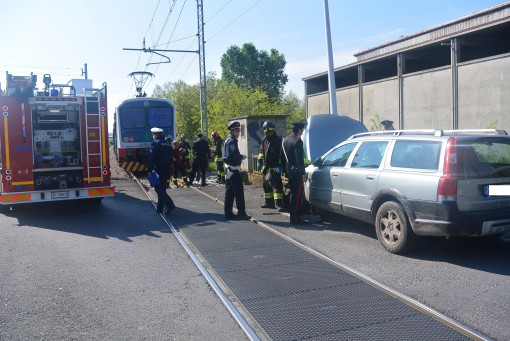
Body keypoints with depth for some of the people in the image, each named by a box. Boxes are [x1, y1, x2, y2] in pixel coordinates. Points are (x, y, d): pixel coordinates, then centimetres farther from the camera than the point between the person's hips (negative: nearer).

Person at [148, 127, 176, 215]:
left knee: (159, 189, -5)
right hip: (167, 170, 8)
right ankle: (160, 208, 19)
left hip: (158, 170, -8)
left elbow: (151, 158, -16)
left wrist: (150, 170, -13)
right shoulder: (168, 144, 13)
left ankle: (170, 205, -19)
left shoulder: (155, 143, -11)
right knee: (162, 189, 15)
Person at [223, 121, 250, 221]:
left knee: (230, 193, 11)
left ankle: (228, 213, 16)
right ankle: (241, 213, -6)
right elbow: (231, 156, -23)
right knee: (239, 192, -7)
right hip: (233, 170, -10)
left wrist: (240, 157, 8)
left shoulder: (229, 140, 17)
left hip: (229, 170, 10)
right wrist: (241, 157, -11)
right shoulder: (231, 141, -14)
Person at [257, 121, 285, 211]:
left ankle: (279, 204, -15)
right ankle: (269, 203, 27)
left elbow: (281, 154, -13)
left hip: (274, 168, -8)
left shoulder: (278, 140, -9)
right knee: (266, 185, 15)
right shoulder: (264, 140, 13)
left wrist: (280, 165, -19)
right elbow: (261, 151, 23)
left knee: (276, 186, -13)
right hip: (266, 167, 8)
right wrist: (259, 161, 16)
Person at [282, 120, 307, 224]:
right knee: (297, 195, -4)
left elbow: (283, 156, 16)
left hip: (289, 171, 9)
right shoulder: (298, 141, -16)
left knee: (293, 194, 17)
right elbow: (299, 159, -19)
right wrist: (303, 173, -16)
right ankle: (294, 218, -2)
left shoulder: (285, 140, 11)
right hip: (296, 172, -9)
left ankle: (293, 216, 24)